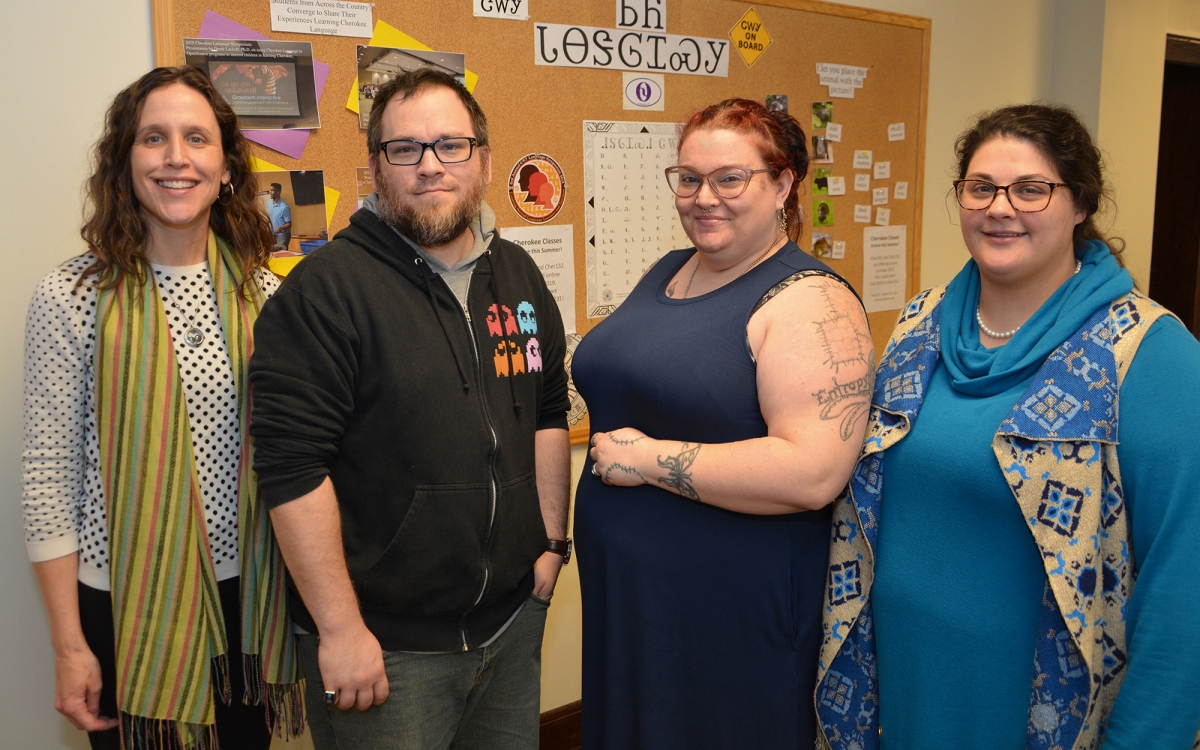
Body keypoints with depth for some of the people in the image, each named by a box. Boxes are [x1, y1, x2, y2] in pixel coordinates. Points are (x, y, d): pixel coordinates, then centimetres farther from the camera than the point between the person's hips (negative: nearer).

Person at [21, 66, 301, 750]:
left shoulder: (263, 295, 0)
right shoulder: (73, 298, -10)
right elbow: (50, 475, -7)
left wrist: (303, 599, 7)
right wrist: (70, 646, -6)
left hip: (248, 593, 3)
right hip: (128, 606, -3)